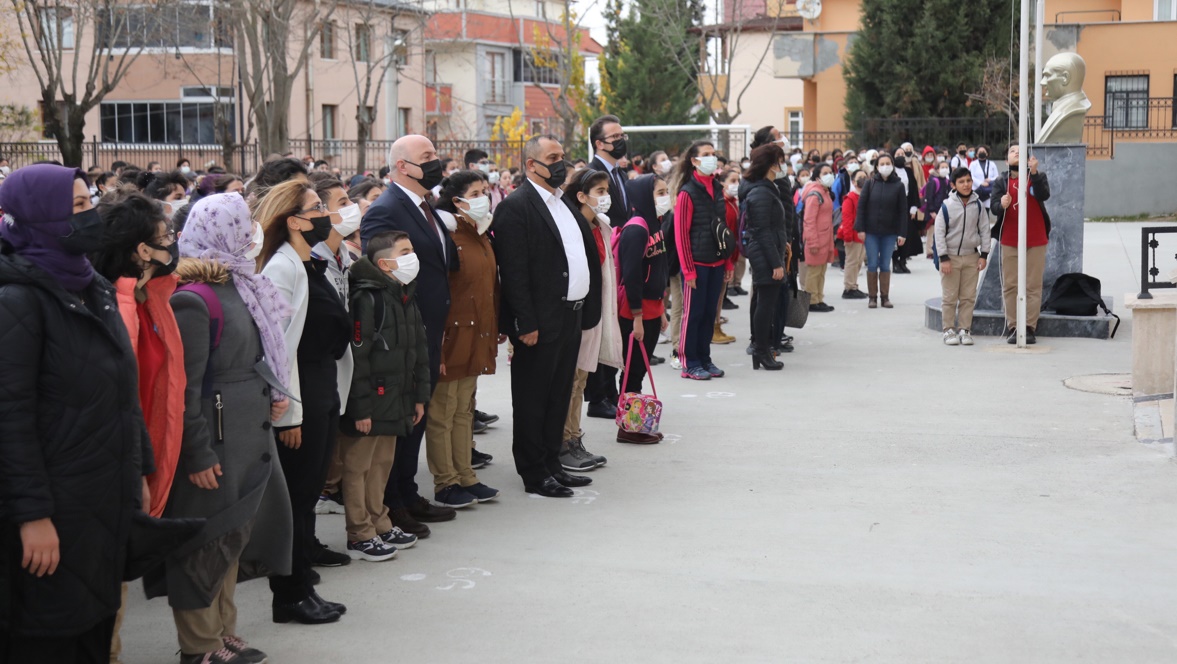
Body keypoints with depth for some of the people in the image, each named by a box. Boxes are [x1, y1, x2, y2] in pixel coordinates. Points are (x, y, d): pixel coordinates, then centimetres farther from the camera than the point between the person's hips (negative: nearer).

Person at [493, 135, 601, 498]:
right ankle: (534, 474, 9)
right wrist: (526, 324, -21)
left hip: (571, 317, 9)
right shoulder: (516, 206, -11)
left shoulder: (565, 204, 16)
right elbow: (513, 270, -17)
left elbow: (589, 256, 19)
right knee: (532, 399, 2)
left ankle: (552, 465, 25)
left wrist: (587, 309, 12)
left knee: (559, 396, 15)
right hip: (540, 323, -9)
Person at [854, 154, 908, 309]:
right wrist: (860, 228, -6)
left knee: (885, 265, 6)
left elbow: (903, 211, 0)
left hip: (889, 232, 0)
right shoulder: (870, 183, 0)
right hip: (871, 232, 0)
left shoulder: (898, 185, 0)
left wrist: (902, 233, -4)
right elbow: (861, 206, 0)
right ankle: (872, 296, 11)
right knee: (872, 265, 2)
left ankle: (885, 296, 15)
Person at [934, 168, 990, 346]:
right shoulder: (947, 206, -8)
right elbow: (939, 232, -6)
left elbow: (985, 230, 6)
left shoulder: (978, 205, 0)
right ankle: (948, 330, 9)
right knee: (950, 297, 1)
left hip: (971, 256, 2)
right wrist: (943, 258, -9)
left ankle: (964, 330, 12)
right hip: (951, 256, -2)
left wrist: (984, 255, 1)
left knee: (968, 297, 4)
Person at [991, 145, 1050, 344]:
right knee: (1010, 286, -1)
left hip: (1036, 240, -1)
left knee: (1033, 286, -1)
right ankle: (1013, 328, 3)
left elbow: (1044, 195, -14)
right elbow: (993, 206, -4)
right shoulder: (1001, 181, 7)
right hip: (1009, 241, 1)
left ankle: (1030, 328, 2)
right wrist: (1001, 204, -27)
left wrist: (1034, 173, -25)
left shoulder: (1038, 177, 6)